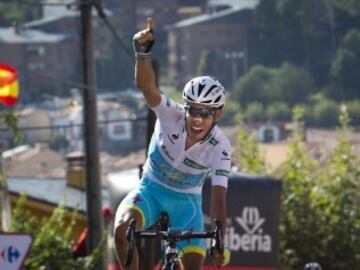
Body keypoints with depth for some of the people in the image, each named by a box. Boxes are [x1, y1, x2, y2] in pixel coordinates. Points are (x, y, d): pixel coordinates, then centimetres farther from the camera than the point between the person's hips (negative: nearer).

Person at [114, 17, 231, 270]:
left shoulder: (220, 146, -23)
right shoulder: (172, 116, -23)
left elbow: (218, 198, -28)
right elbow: (147, 87, -42)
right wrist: (142, 52, -61)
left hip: (186, 201, 0)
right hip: (151, 191, 0)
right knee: (122, 229, -31)